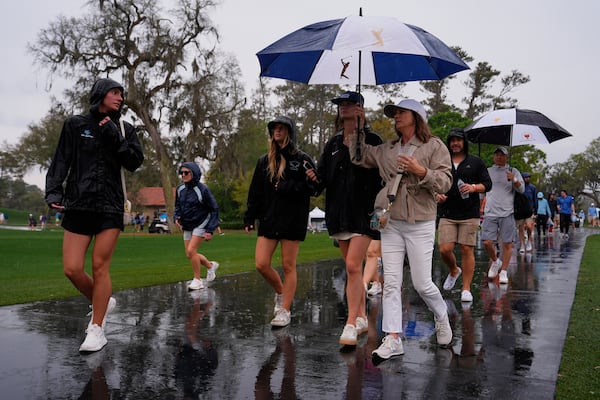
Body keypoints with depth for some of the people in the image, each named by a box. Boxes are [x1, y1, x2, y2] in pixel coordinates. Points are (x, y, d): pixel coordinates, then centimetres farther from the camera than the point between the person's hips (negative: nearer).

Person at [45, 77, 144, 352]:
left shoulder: (124, 130, 11)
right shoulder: (75, 125, 8)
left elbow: (134, 162, -1)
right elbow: (60, 161, 4)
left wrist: (114, 137, -10)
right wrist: (54, 192, -9)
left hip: (110, 207, 0)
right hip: (77, 205, 1)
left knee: (100, 267, -4)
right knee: (72, 269, -4)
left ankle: (97, 329, 8)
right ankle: (103, 302, 24)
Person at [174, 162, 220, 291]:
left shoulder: (202, 189, -17)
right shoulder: (180, 189, 0)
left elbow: (214, 209, -12)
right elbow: (178, 206, 15)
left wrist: (210, 230, -16)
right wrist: (176, 217, -7)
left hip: (201, 224, -6)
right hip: (187, 226, 7)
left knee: (191, 250, -18)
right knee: (189, 255, 7)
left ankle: (197, 280, -1)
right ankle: (210, 266, 33)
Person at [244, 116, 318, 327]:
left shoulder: (302, 159, 0)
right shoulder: (264, 161, 11)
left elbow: (312, 188, -6)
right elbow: (255, 192, 10)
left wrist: (287, 187, -16)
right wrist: (249, 218, 6)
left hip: (293, 220, -4)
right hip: (268, 218, 4)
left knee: (288, 266, 2)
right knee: (261, 264, -1)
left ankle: (285, 310, 13)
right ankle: (281, 292, 27)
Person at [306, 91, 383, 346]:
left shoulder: (371, 140, -2)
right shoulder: (333, 143, 14)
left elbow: (381, 174, -5)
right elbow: (324, 174, 11)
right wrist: (316, 178, -9)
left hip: (363, 211, -6)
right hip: (339, 210, 6)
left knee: (353, 266, -13)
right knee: (353, 268, 12)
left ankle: (350, 324, -8)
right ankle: (362, 317, 24)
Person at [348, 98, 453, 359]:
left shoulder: (434, 146, 0)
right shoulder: (387, 149, 13)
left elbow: (445, 182, -6)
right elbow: (358, 156, 16)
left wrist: (420, 171, -21)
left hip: (420, 223, -4)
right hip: (391, 223, 4)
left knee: (422, 283, 2)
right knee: (391, 282, 0)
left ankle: (442, 317, 32)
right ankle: (393, 338, 6)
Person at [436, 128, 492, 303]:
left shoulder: (476, 162, 10)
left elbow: (487, 184, 8)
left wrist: (473, 188, -11)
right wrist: (437, 195, -2)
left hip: (469, 213, -1)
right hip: (447, 214, 2)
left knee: (467, 250, -3)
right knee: (444, 249, -6)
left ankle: (466, 288, 7)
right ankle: (453, 271, 27)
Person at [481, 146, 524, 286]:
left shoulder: (513, 171, 8)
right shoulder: (487, 171, 14)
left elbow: (522, 189, 0)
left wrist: (514, 180, -18)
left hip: (507, 213, -1)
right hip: (490, 213, 2)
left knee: (507, 244, -2)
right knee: (487, 242, -7)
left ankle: (504, 271, 9)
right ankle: (495, 262, 20)